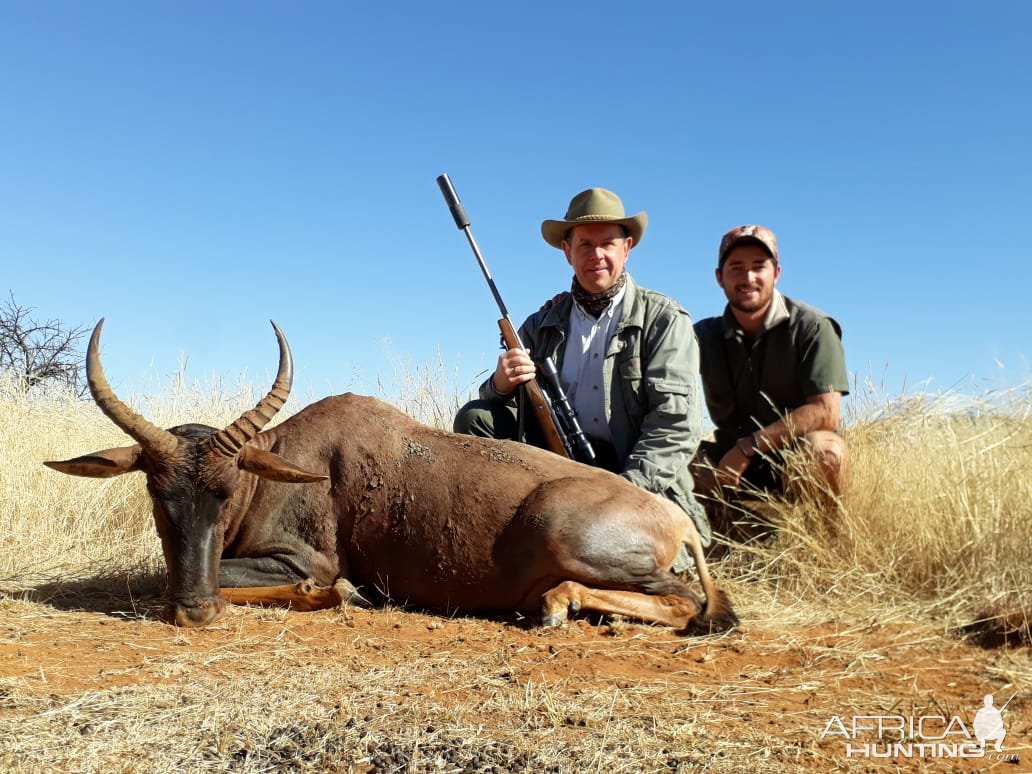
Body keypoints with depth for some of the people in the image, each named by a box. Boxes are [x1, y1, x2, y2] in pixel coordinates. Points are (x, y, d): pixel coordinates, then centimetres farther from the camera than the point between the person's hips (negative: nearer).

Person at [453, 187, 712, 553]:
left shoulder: (665, 320, -2)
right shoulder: (543, 323, 10)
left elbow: (676, 425, -12)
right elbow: (504, 406, 11)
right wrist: (501, 385, -14)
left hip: (642, 478, -3)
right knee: (474, 416, -10)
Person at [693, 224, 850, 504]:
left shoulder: (810, 327, -6)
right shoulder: (705, 336, 5)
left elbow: (825, 413, -16)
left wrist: (747, 447, -19)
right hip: (730, 461, 2)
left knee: (825, 450, -35)